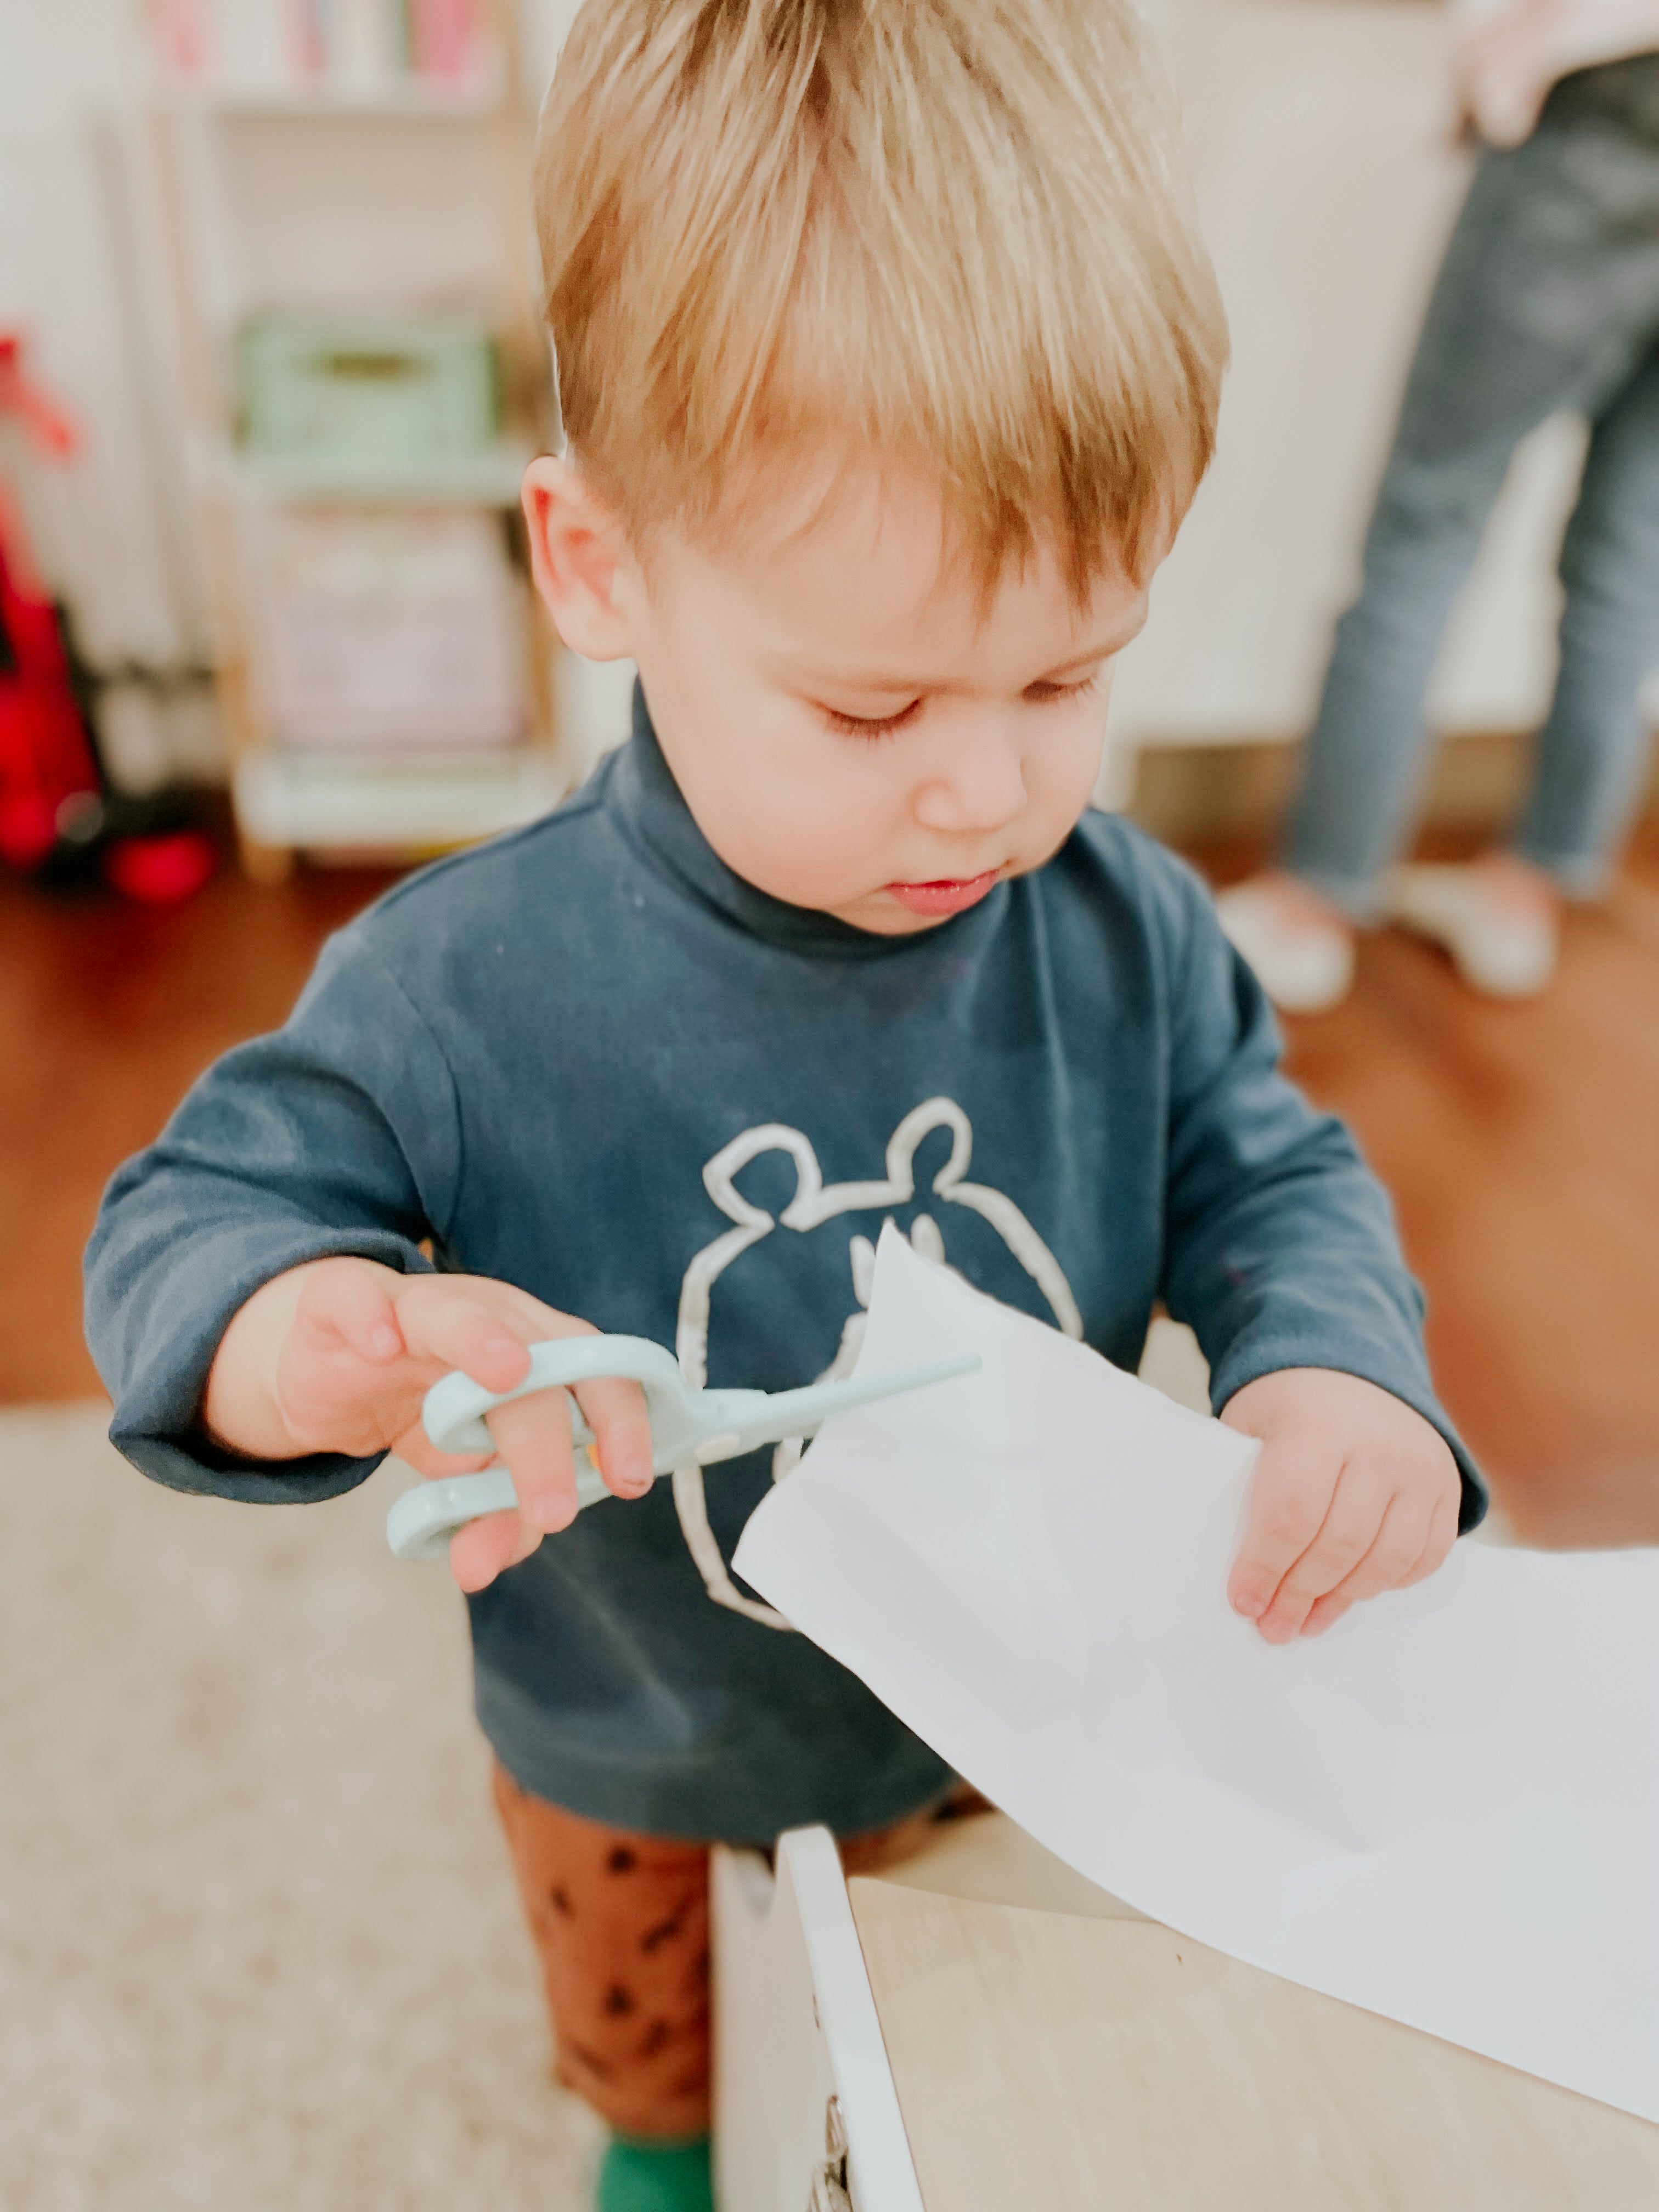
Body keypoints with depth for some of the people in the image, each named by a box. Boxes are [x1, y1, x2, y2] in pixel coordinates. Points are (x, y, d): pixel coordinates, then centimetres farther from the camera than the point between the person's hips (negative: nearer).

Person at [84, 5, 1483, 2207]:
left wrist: (1335, 1366, -34)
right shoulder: (468, 989, -31)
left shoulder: (1125, 931, -23)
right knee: (636, 2012, 35)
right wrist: (344, 1346, -46)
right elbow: (191, 1219, -23)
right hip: (628, 1737, -1)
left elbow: (1266, 1173, -11)